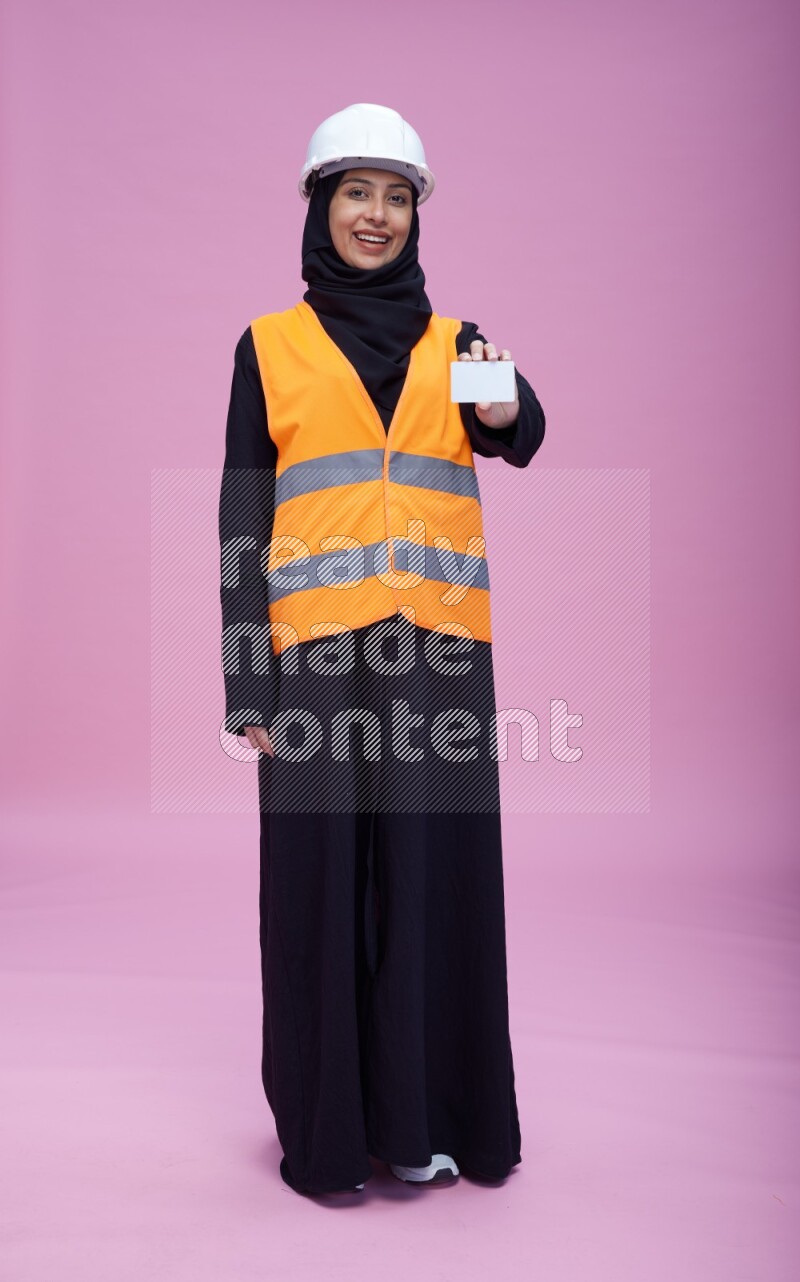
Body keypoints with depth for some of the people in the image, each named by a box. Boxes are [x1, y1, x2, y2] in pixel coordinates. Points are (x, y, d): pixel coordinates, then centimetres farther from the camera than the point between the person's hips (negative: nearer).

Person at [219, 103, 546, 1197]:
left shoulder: (454, 343, 15)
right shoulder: (269, 346, 9)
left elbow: (521, 442, -4)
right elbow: (244, 513, 3)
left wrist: (503, 411, -29)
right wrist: (247, 681, -5)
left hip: (439, 648, 2)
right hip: (316, 647, -2)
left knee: (438, 876, 5)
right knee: (322, 875, 2)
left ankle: (426, 1114, 22)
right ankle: (326, 1125, 19)